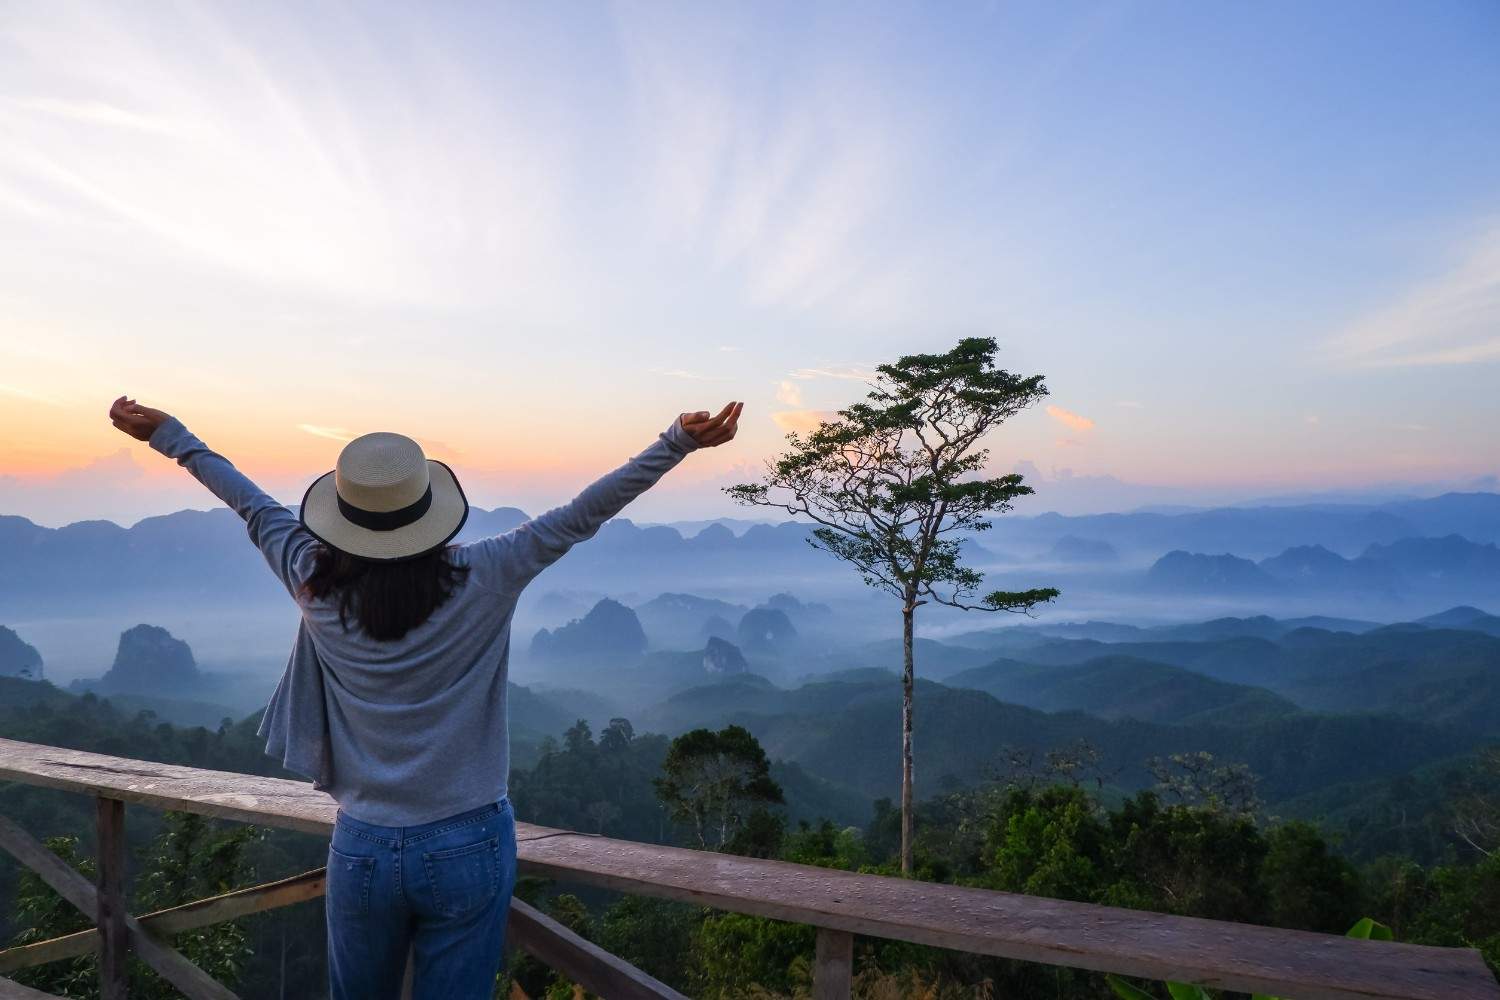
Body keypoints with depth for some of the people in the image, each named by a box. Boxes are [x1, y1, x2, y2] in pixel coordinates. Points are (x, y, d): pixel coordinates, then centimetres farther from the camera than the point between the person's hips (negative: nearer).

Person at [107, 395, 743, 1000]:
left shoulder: (317, 587, -9)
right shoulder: (481, 580, -16)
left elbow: (253, 505, 6)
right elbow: (582, 515, -15)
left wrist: (167, 434, 23)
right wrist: (679, 441, -12)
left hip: (361, 849, 2)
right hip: (468, 849, -2)